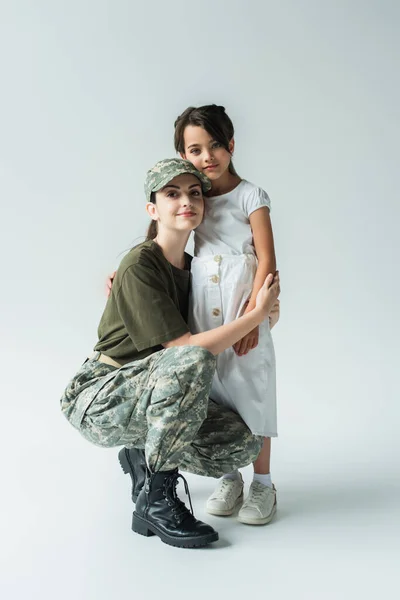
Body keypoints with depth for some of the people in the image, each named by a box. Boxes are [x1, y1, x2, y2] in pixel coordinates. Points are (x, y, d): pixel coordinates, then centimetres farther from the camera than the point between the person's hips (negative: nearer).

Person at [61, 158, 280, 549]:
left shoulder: (192, 267, 7)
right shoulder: (139, 266, -18)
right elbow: (189, 349, -23)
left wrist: (266, 312, 1)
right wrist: (258, 312, -16)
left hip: (148, 396, 7)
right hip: (99, 399, -7)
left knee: (244, 442, -12)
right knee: (192, 360, -35)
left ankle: (142, 456, 10)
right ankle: (157, 500, -21)